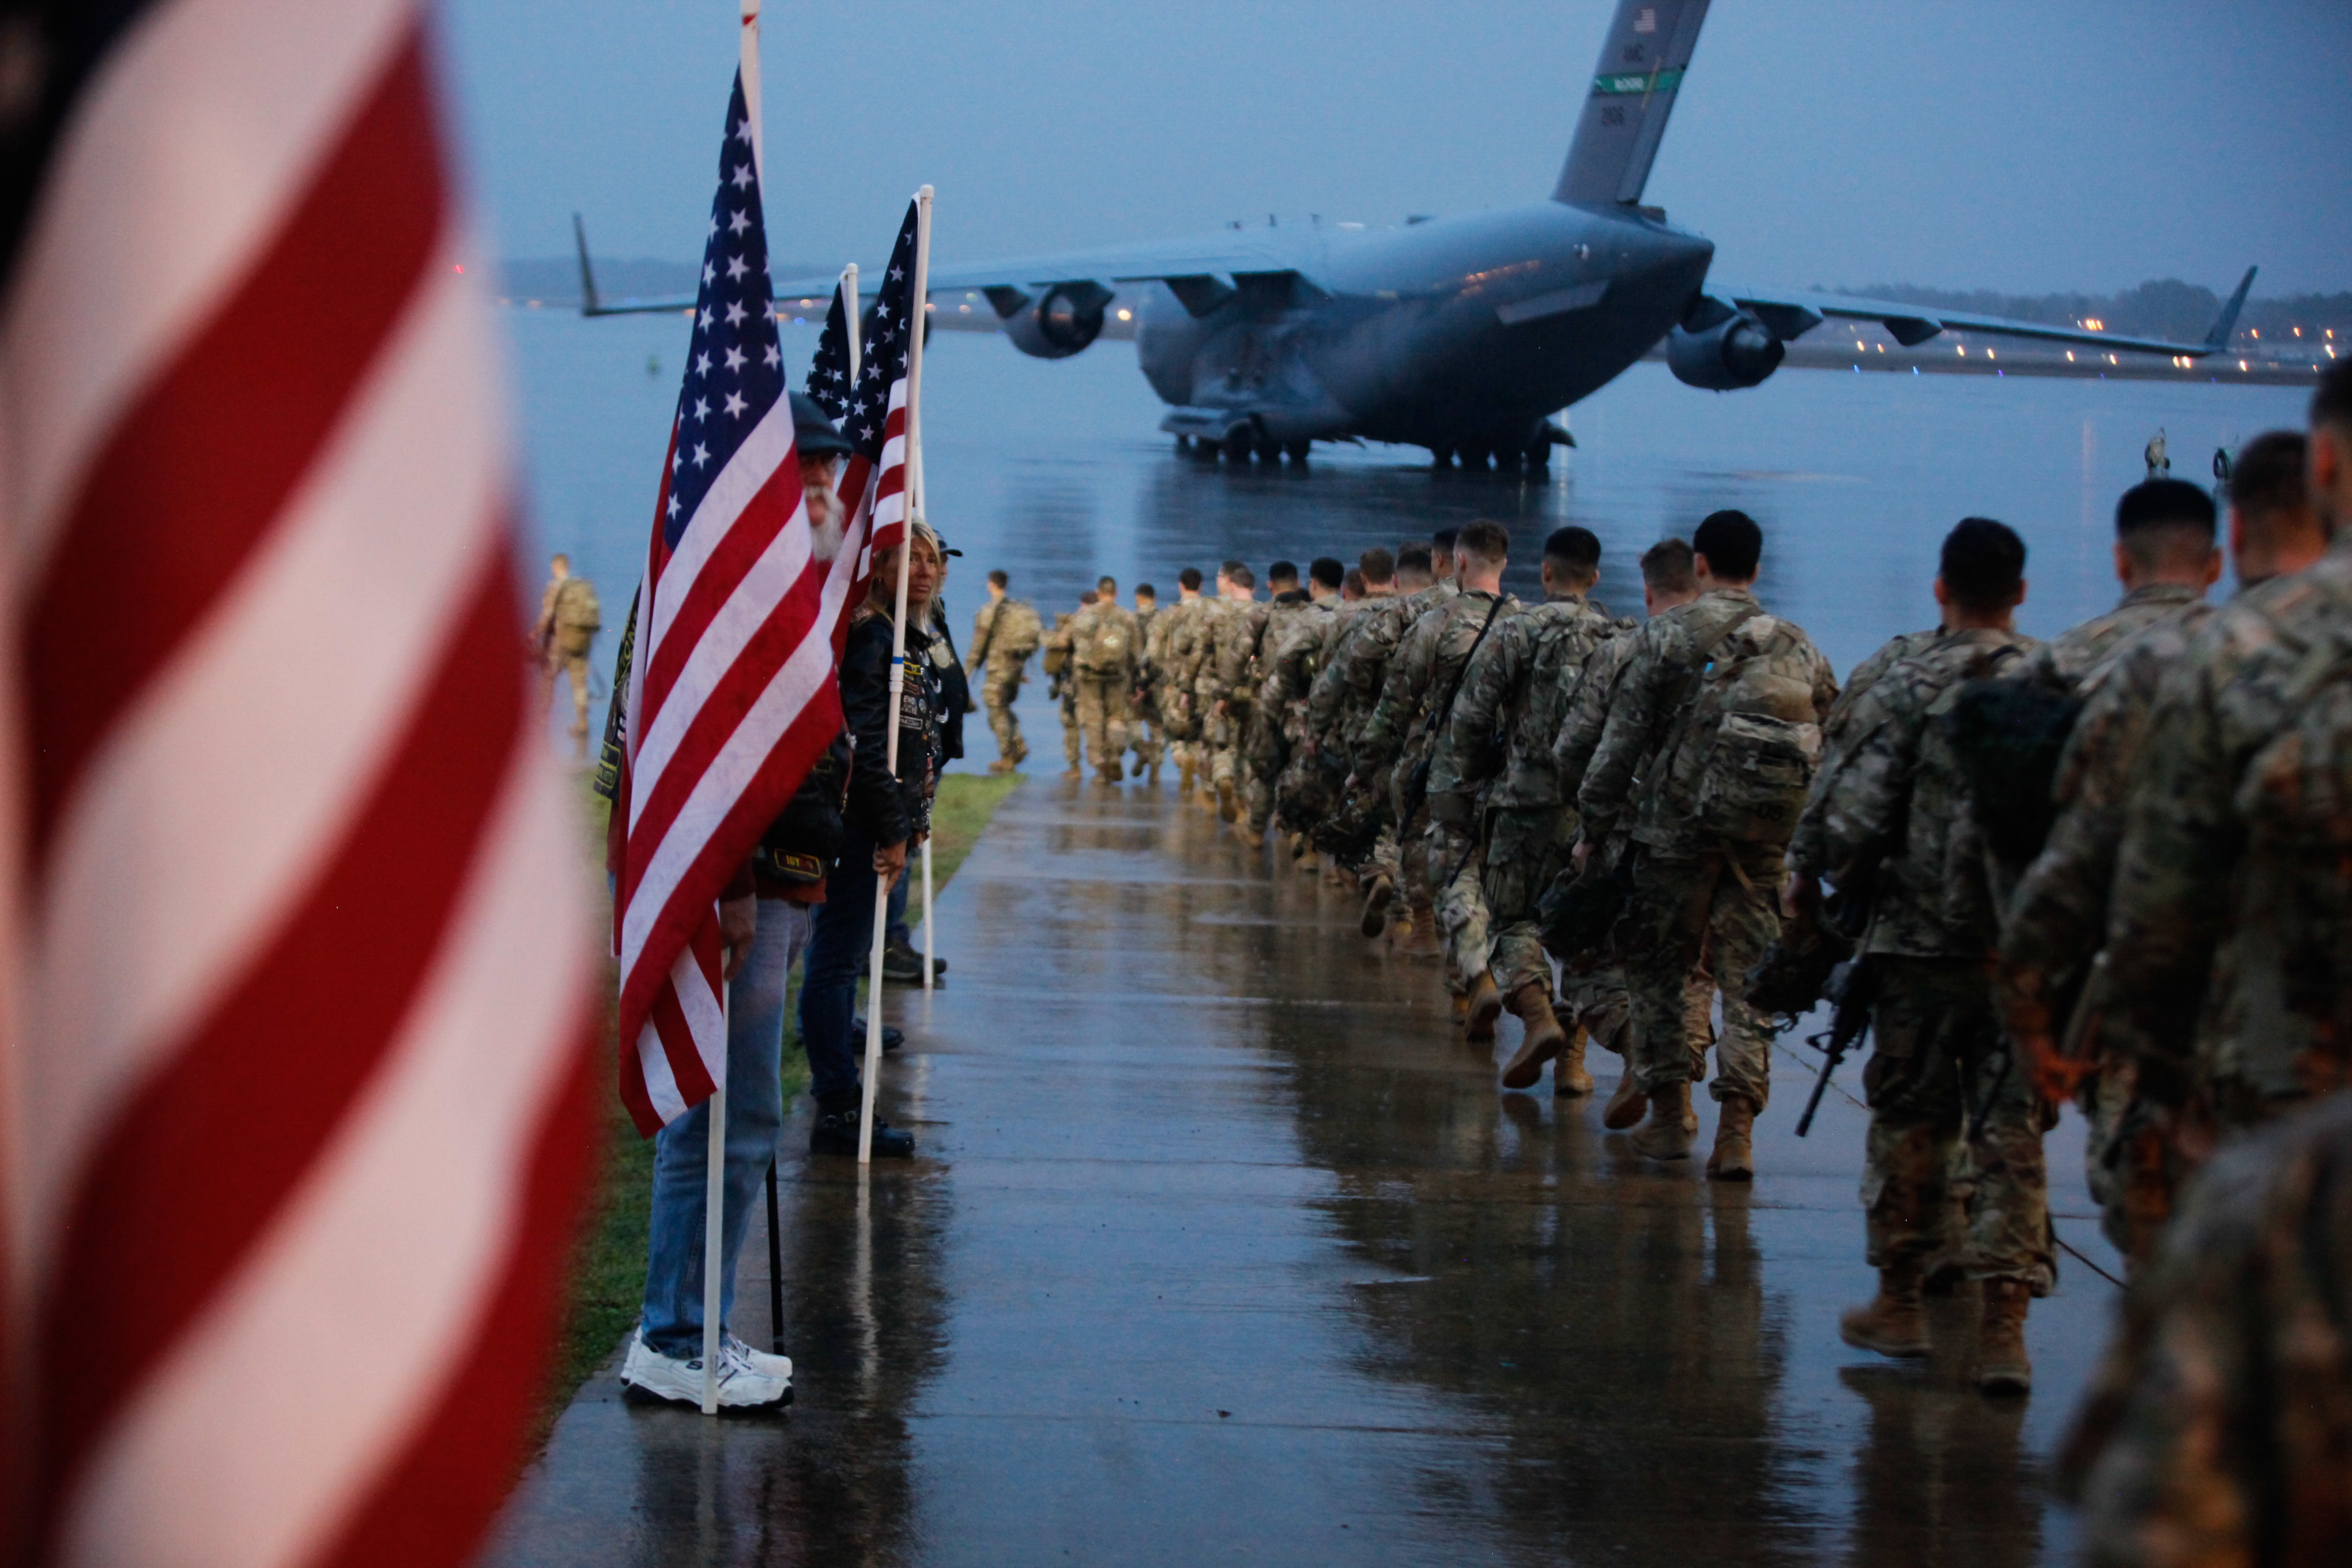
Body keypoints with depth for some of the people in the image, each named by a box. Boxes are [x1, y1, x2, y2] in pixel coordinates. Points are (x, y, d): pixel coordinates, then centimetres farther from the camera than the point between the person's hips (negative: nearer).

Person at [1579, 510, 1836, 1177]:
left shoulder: (1668, 634, -1)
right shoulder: (1799, 647, 12)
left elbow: (1623, 739, -3)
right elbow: (1833, 752, 11)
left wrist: (1594, 828, 3)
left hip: (1680, 824, -3)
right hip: (1768, 837, 3)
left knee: (1659, 967, 11)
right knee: (1748, 976, 5)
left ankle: (1668, 1115, 12)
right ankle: (1736, 1130, -3)